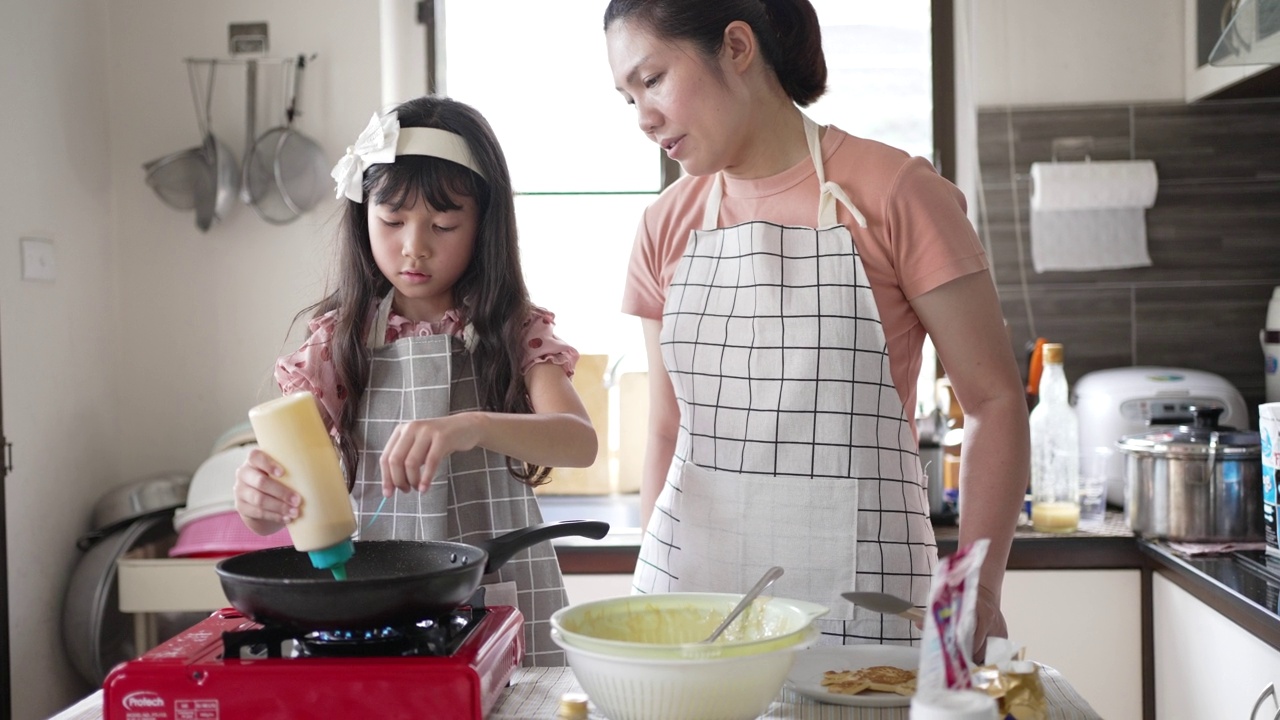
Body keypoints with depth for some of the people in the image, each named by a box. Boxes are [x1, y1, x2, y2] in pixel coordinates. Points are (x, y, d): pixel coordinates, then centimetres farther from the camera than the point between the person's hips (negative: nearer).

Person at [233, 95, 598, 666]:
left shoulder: (515, 331, -2)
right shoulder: (338, 339, 1)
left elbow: (580, 441, -20)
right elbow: (274, 507, -3)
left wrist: (472, 427, -38)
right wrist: (257, 495, -27)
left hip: (501, 587, -1)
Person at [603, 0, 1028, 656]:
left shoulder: (893, 193, -7)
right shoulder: (666, 225, 7)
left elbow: (993, 401, -6)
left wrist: (978, 589, -14)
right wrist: (652, 589, 6)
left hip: (855, 593, -3)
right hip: (690, 581, 4)